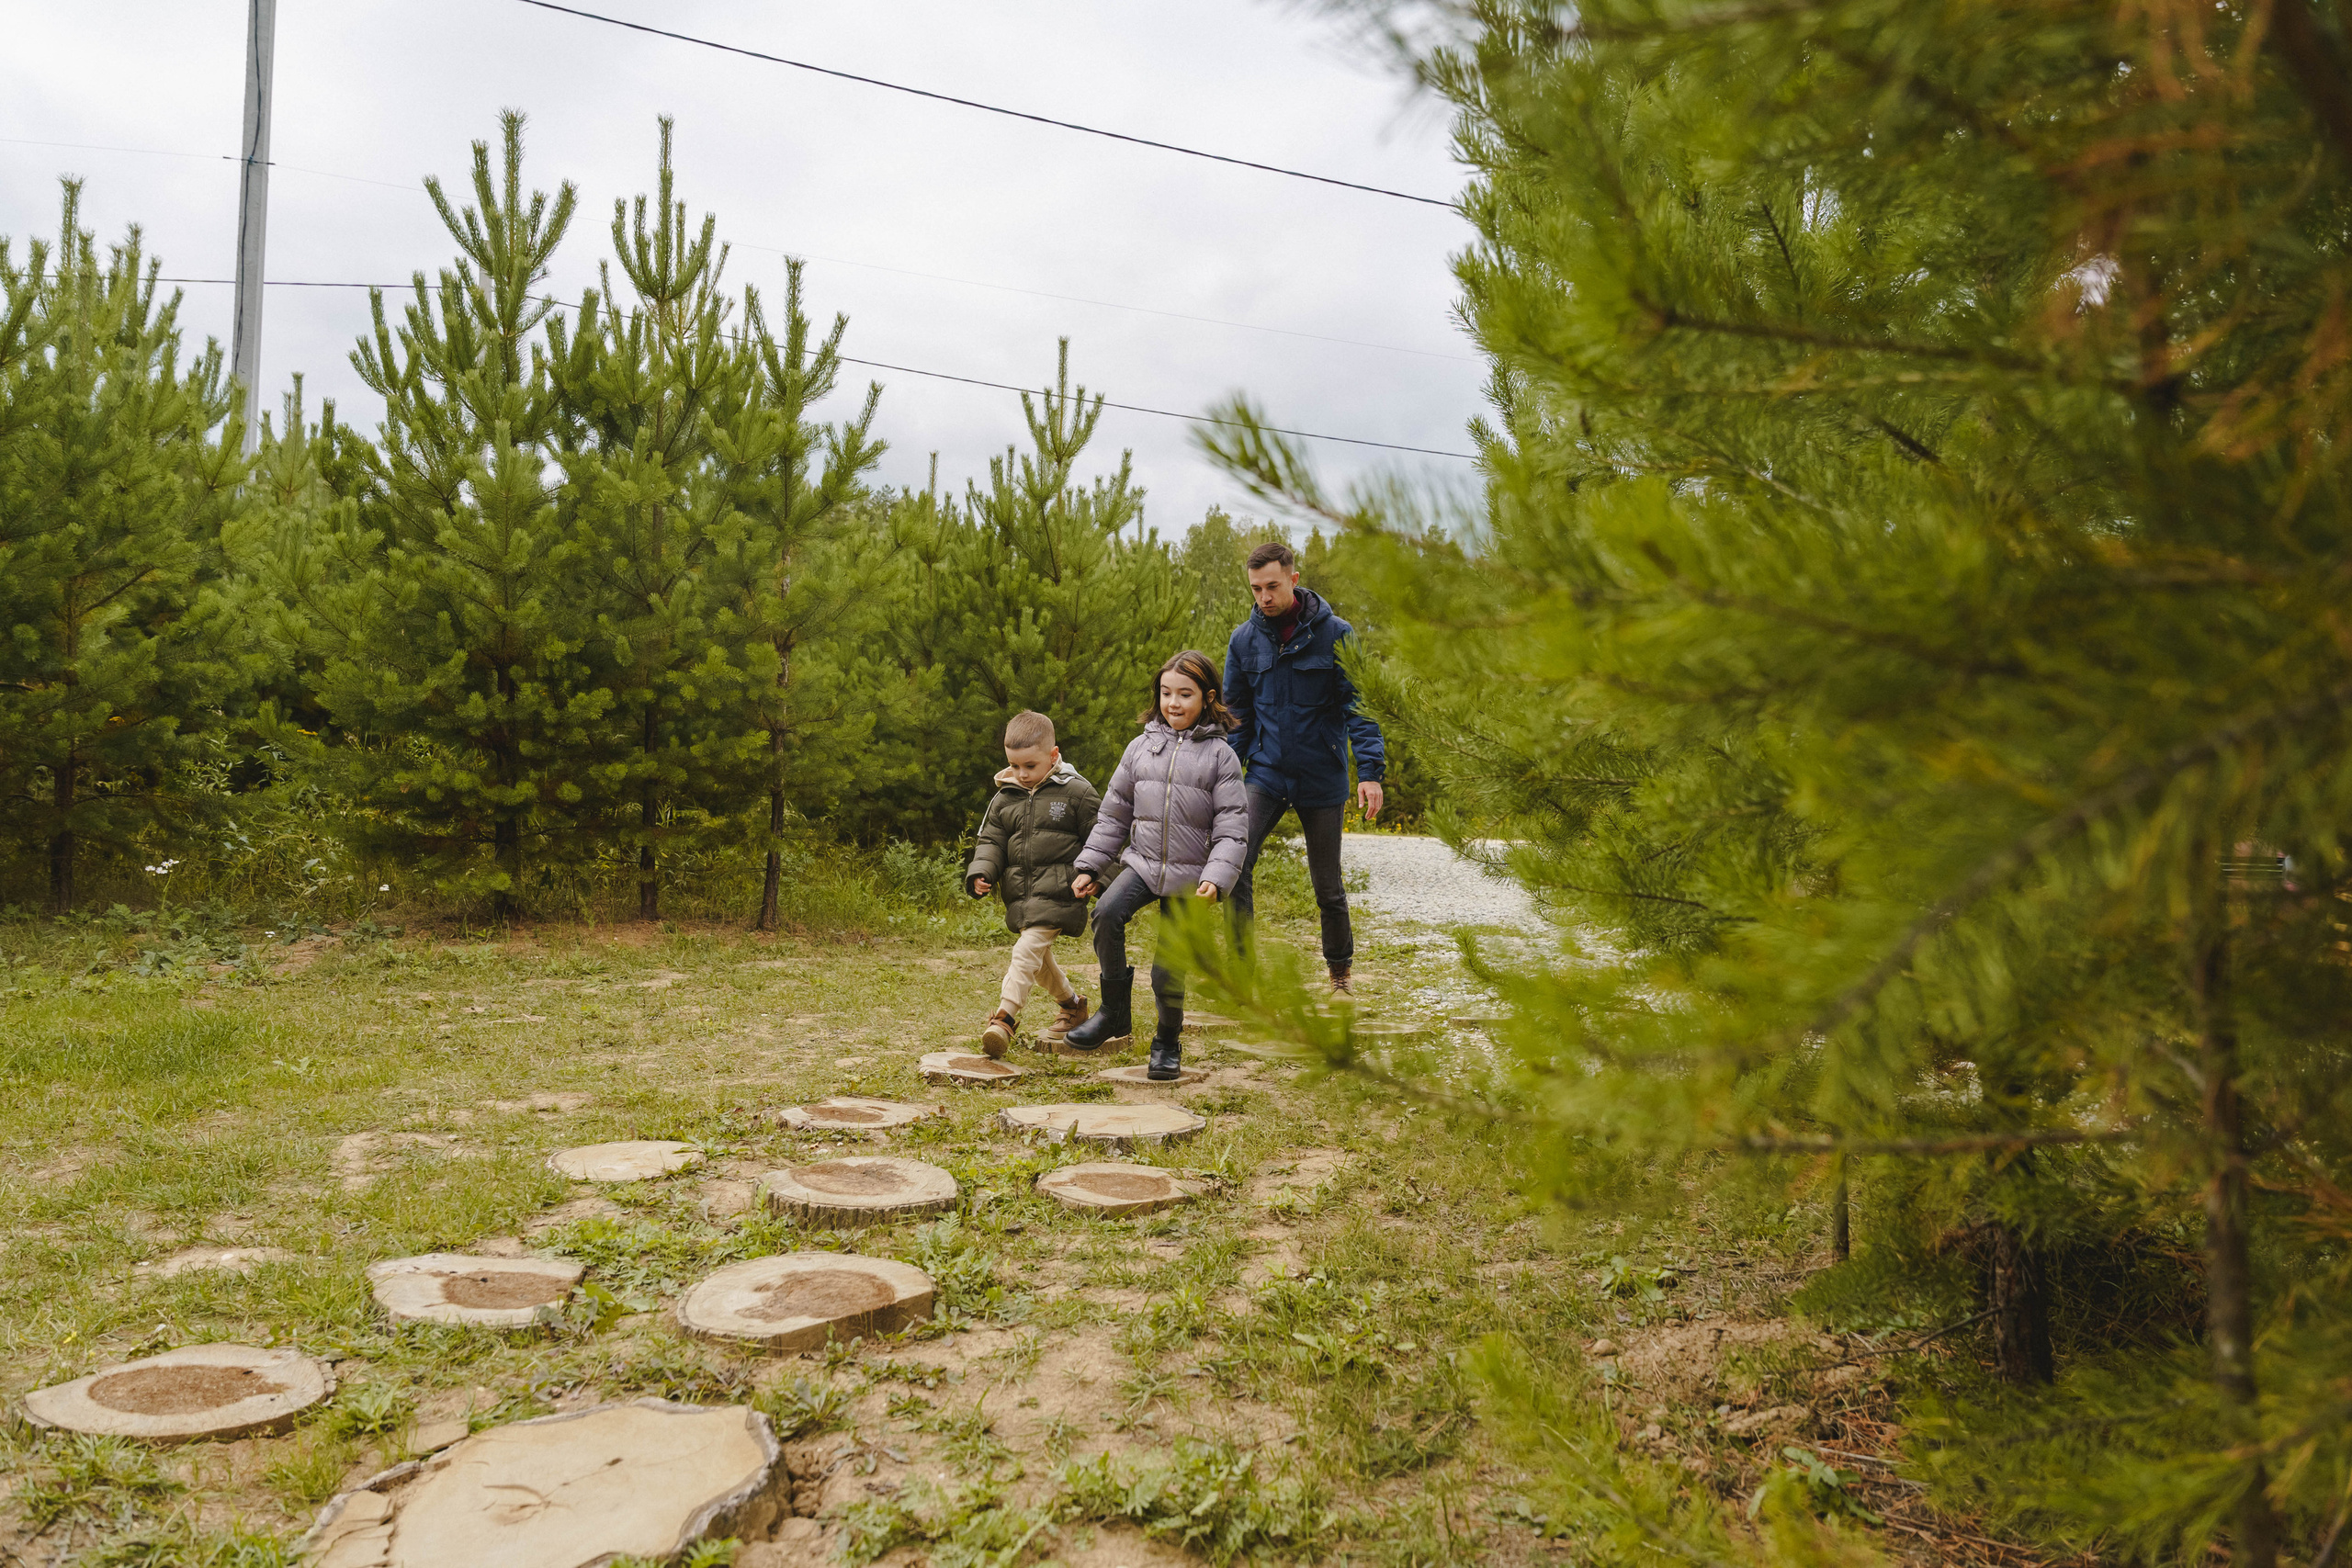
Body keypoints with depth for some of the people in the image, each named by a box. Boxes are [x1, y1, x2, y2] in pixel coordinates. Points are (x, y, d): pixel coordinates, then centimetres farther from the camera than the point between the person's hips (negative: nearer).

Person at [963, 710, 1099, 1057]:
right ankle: (1073, 1005, 39)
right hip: (1020, 893, 6)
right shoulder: (1004, 798, 9)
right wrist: (980, 874, -5)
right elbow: (991, 841, 12)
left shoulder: (1076, 792, -4)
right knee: (1039, 957, 18)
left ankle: (1004, 1018, -24)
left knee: (1027, 950, -19)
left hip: (1058, 890, -6)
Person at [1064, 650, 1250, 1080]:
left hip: (1188, 875, -2)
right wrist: (1090, 867, 7)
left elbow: (1232, 827, -5)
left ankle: (1167, 1043, 26)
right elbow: (1113, 814, 13)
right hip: (1142, 862, 2)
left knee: (1169, 972, -1)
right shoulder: (1141, 747, 7)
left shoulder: (1220, 755, -2)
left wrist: (1216, 879, -18)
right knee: (1107, 913, -26)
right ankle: (1115, 1015, -9)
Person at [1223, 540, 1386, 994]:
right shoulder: (1244, 640, 3)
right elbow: (1237, 715, 11)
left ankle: (1340, 974, 28)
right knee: (1235, 861, -20)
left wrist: (1370, 771, -16)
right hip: (1267, 773, 2)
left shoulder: (1335, 634, -6)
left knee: (1328, 886, 8)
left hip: (1323, 779, -2)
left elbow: (1359, 706, -6)